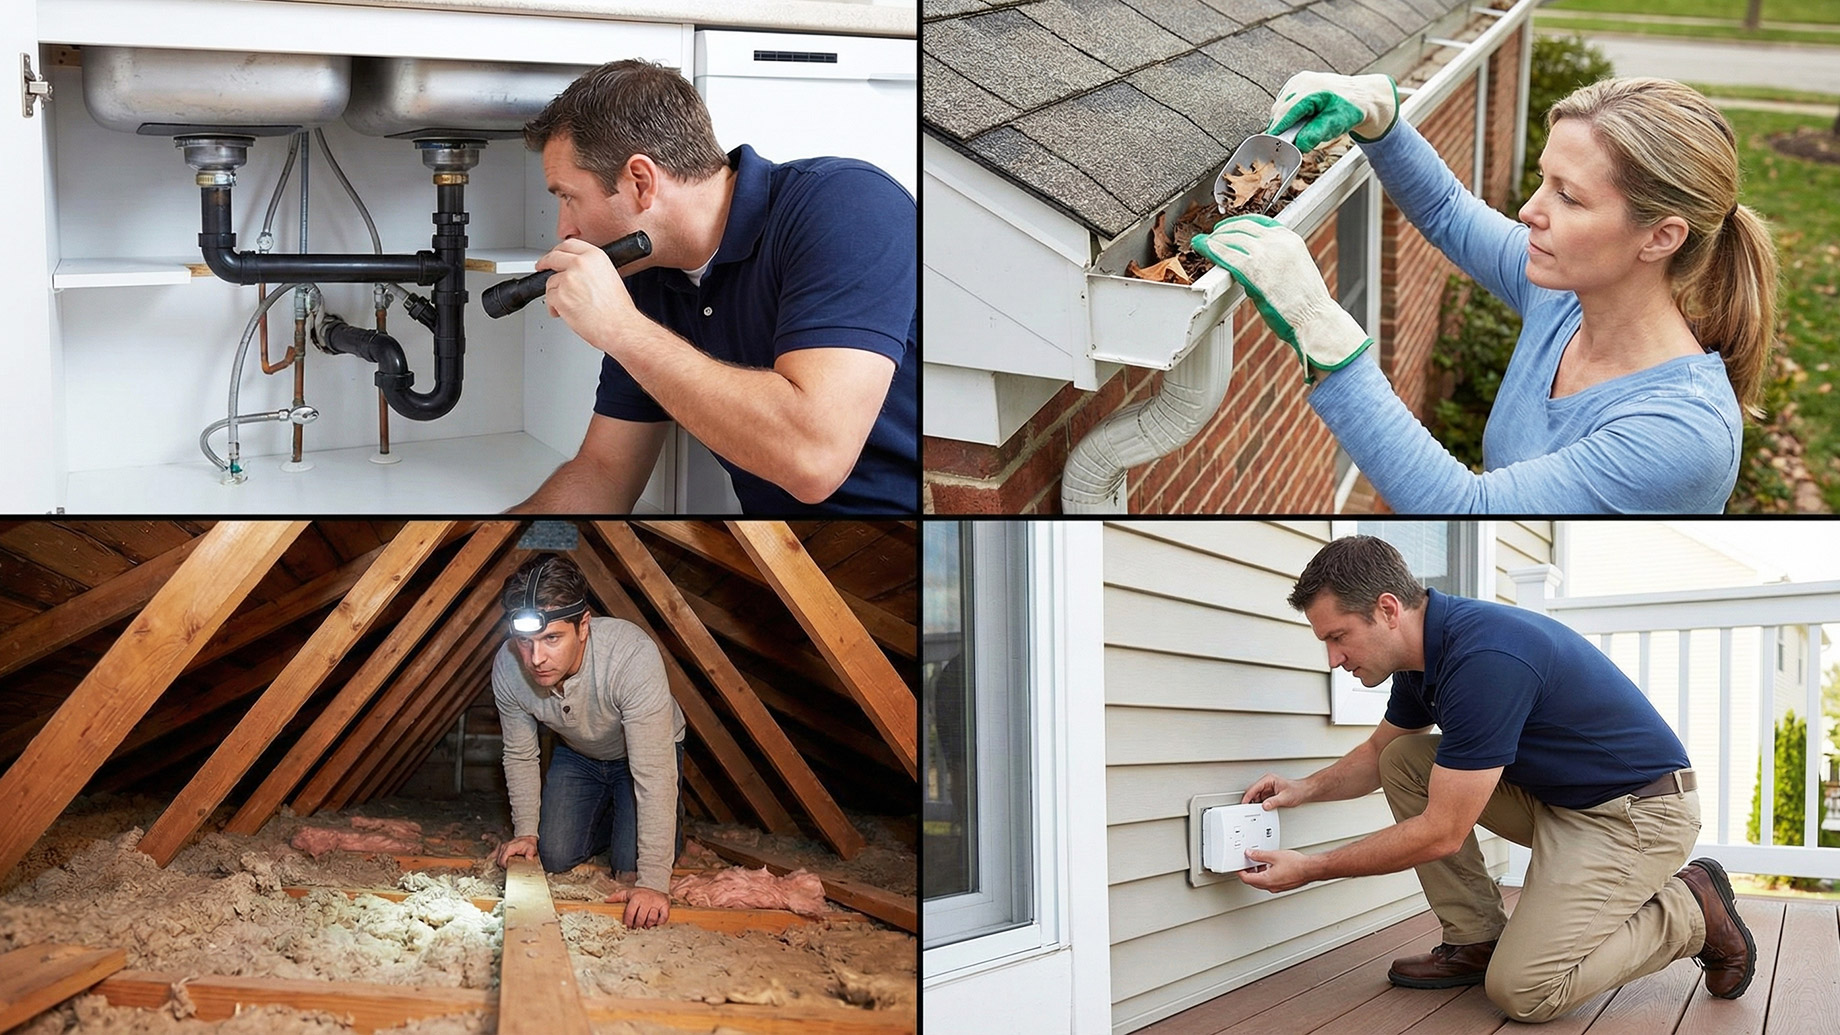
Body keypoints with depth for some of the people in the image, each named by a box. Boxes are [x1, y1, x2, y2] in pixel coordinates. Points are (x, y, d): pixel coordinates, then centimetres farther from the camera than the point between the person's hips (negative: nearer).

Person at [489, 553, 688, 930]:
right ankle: (610, 818, 27)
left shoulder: (633, 655, -44)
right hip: (577, 754, 4)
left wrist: (654, 883, -41)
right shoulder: (507, 667, -29)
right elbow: (520, 756, -8)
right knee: (553, 859, -4)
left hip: (643, 751, -4)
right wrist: (526, 832, -14)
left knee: (632, 868, -14)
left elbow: (653, 774, -41)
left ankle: (669, 820, 20)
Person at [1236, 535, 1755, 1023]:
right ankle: (1476, 941, 7)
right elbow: (1377, 753, 21)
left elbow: (1442, 834, -25)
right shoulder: (1425, 653, 0)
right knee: (1404, 760, 2)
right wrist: (1306, 788, 1)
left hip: (1639, 813, -9)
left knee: (1522, 990, -19)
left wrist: (1309, 870, -17)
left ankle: (1693, 912, 1)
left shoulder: (1484, 661, -30)